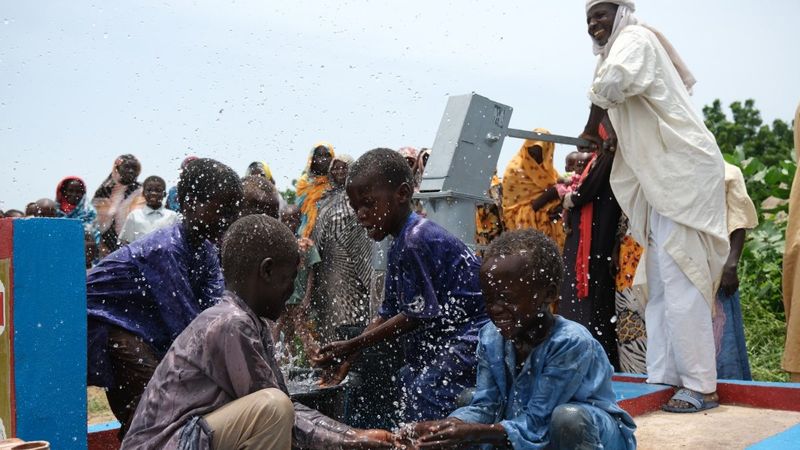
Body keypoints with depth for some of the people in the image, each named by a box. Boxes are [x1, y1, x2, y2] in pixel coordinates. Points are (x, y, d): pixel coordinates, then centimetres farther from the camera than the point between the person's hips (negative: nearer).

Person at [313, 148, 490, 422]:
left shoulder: (415, 241, -19)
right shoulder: (401, 245, 12)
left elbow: (417, 316, -18)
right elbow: (388, 313, 14)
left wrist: (352, 346, -13)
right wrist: (346, 357, 7)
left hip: (469, 340, -11)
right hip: (443, 343, 11)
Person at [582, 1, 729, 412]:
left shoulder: (634, 38, -6)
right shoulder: (628, 45, 23)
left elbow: (614, 81, -28)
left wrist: (592, 127, -12)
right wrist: (611, 134, 3)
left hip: (683, 173, -10)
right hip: (664, 178, 11)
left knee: (679, 280, -11)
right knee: (660, 286, 9)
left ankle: (700, 386, -7)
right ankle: (664, 377, 13)